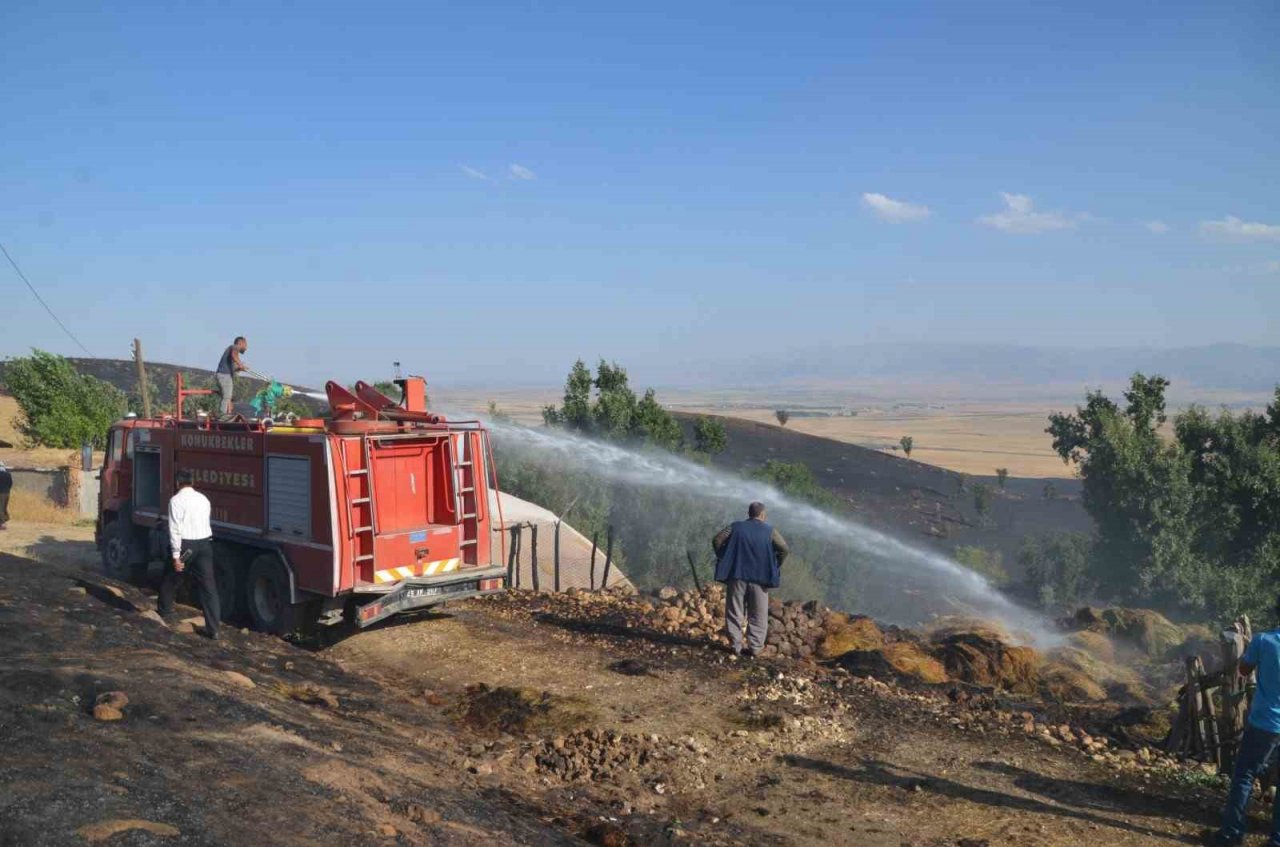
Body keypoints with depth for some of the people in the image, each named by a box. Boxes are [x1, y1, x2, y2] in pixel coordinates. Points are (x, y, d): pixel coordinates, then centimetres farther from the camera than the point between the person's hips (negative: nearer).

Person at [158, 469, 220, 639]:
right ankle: (213, 629, -1)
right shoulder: (203, 499, 10)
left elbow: (175, 529, -14)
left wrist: (176, 555, -14)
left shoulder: (176, 500, -7)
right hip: (205, 544, 4)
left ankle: (165, 610, 44)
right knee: (208, 587, 2)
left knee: (171, 579, 23)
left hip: (186, 545, -4)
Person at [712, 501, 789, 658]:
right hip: (759, 579, -1)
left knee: (734, 613, 9)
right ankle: (754, 648, 7)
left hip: (737, 576, 1)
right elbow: (784, 549, -7)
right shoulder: (769, 531, 1)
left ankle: (736, 647, 8)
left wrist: (723, 560, 4)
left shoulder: (736, 527, 4)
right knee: (758, 616, 9)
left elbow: (717, 540, -4)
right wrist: (773, 567, 4)